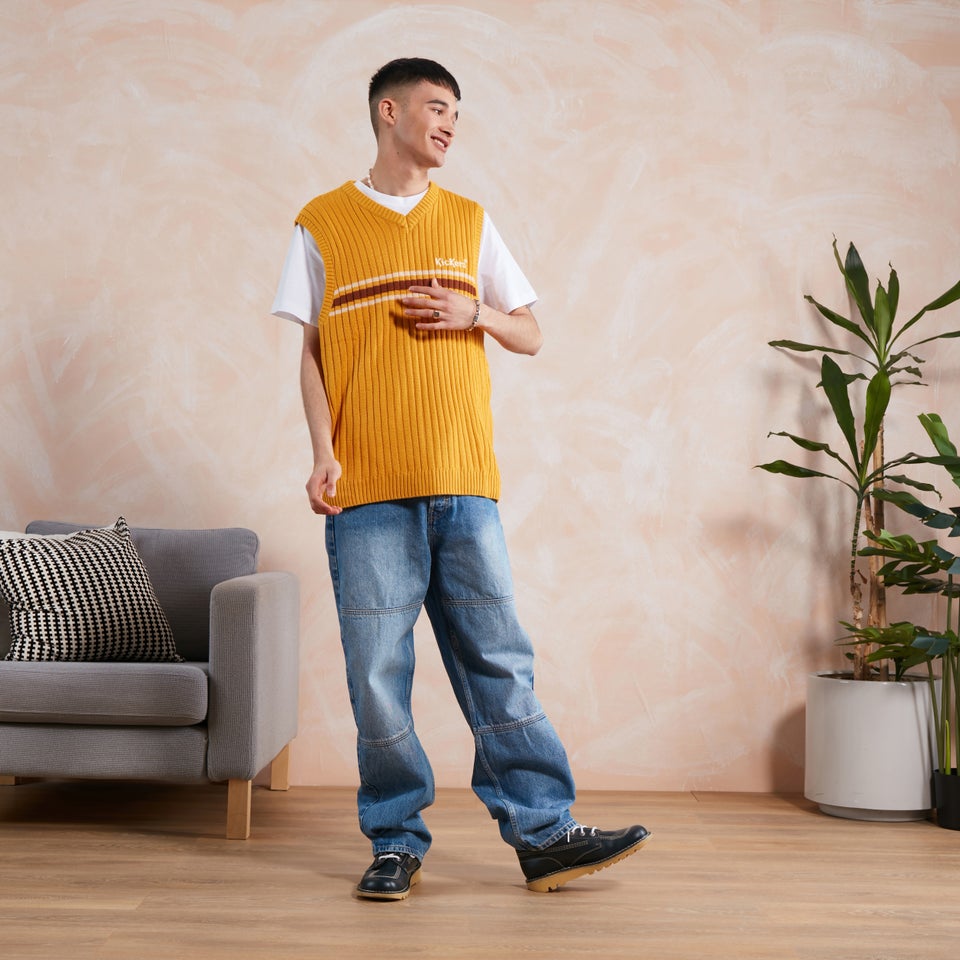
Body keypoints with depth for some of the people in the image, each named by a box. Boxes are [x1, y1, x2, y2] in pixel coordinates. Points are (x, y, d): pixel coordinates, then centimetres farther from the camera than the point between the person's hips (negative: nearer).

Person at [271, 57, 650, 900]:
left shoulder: (470, 222, 15)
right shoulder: (322, 225, 9)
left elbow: (530, 336, 17)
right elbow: (313, 352, 8)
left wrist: (475, 313, -3)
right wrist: (323, 451, -5)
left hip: (464, 483, 2)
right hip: (367, 489, -1)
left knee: (499, 663, 2)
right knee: (378, 674, 1)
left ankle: (545, 834, 8)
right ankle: (397, 840, 14)